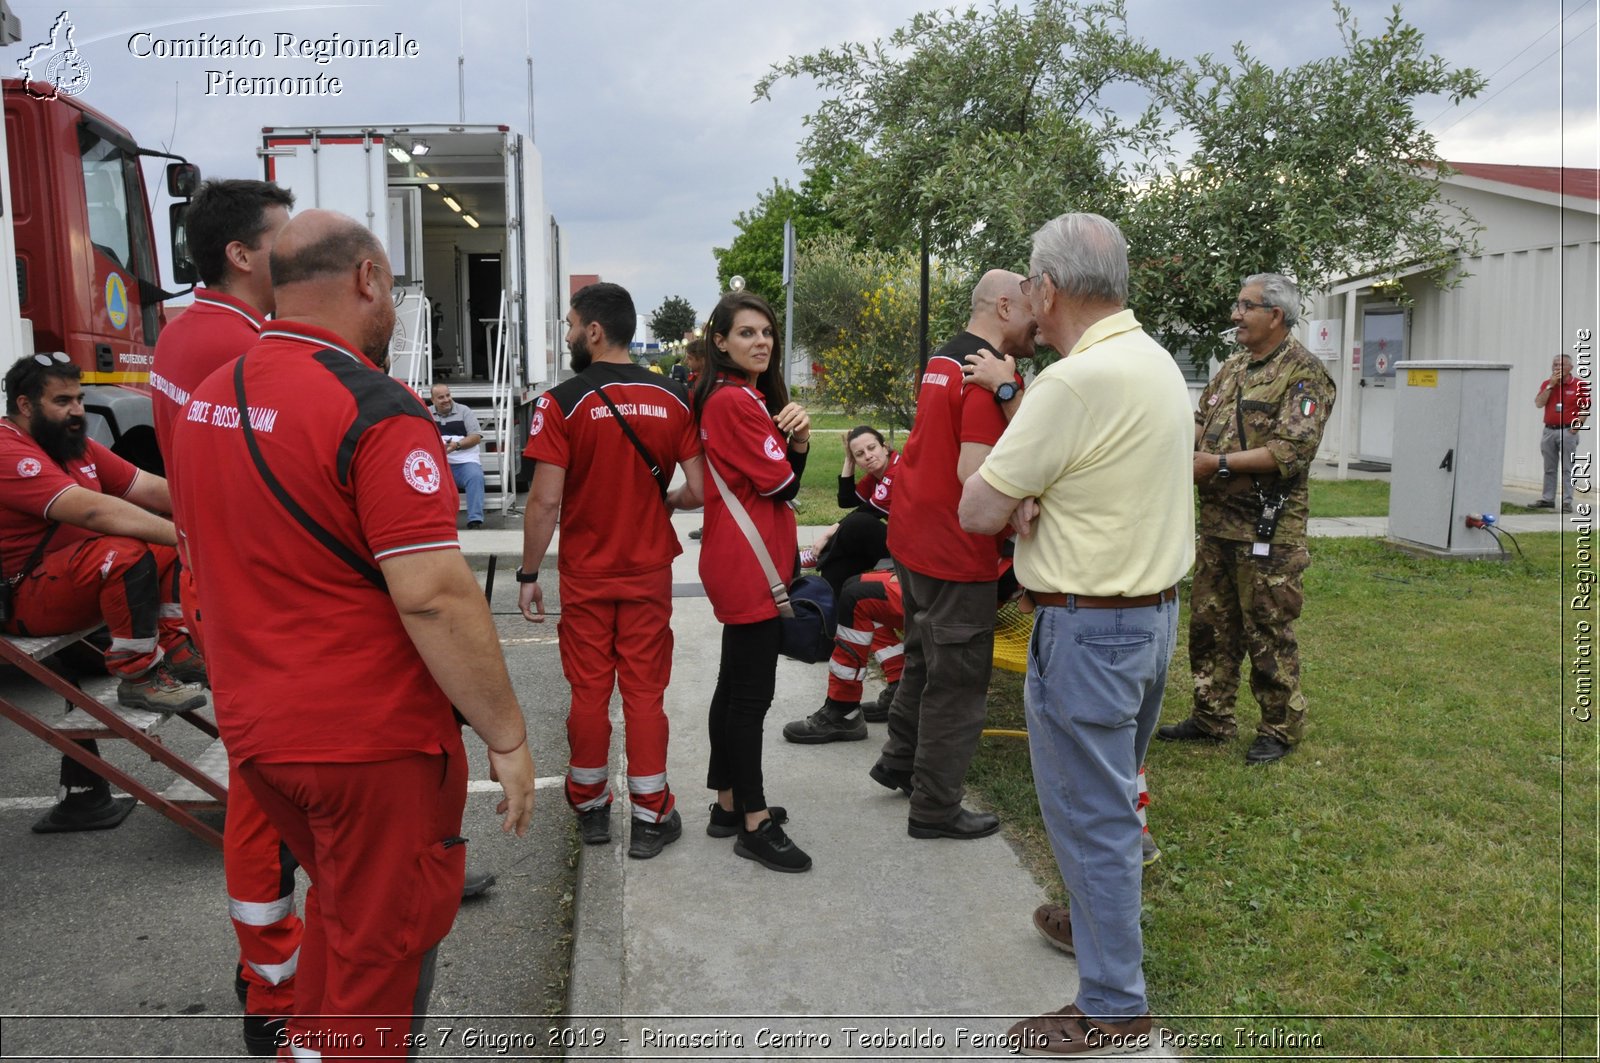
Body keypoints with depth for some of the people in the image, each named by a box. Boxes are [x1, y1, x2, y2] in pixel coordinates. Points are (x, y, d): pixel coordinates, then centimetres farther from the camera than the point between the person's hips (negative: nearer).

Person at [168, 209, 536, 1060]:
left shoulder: (206, 400, 6)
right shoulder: (373, 407, -20)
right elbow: (431, 594, -26)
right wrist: (507, 735, -18)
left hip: (252, 727, 8)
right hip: (371, 740, -8)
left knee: (339, 903, 28)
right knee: (380, 950, 10)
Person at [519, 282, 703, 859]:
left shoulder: (561, 402, -13)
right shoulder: (674, 399, -4)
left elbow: (546, 501, -14)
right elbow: (698, 490, -5)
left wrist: (528, 575, -4)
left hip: (585, 574, -2)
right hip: (650, 572, 2)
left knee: (588, 691, 11)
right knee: (645, 691, 8)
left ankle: (590, 809, 26)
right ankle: (650, 817, 15)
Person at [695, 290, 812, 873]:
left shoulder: (752, 397, 15)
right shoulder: (734, 400, -16)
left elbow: (788, 477, 11)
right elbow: (779, 482, -16)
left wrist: (798, 439, -8)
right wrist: (791, 441, 3)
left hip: (742, 562, 11)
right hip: (748, 565, -11)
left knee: (736, 684, 16)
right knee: (751, 691, -4)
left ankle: (728, 804, 28)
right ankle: (754, 824, 5)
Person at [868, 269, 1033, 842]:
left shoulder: (939, 360, 10)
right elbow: (975, 473, -28)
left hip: (911, 537, 9)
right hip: (956, 555, -9)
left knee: (925, 659, 25)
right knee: (957, 682, 4)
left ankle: (899, 763, 40)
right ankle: (936, 808, 17)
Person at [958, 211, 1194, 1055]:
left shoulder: (1074, 382, -23)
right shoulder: (1156, 359, 7)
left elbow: (976, 513, -20)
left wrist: (1014, 499, 1)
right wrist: (1034, 497, -6)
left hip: (1088, 628, -9)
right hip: (1155, 608, 9)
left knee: (1088, 812, 4)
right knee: (1113, 797, 25)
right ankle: (1103, 918, 45)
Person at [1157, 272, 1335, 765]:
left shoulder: (1303, 372, -10)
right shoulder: (1232, 368, 15)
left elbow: (1292, 450, -20)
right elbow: (1200, 425, 19)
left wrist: (1219, 463, -21)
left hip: (1267, 527, -8)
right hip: (1217, 520, 8)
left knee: (1268, 632, 2)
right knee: (1210, 625, 14)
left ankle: (1281, 728, 16)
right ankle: (1212, 718, 27)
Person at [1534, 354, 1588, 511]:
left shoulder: (1579, 385, -1)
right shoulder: (1547, 384, 9)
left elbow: (1585, 408, 0)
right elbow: (1539, 403, -5)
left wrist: (1577, 425, -10)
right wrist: (1551, 385, -9)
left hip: (1568, 431, -4)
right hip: (1549, 431, 4)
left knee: (1566, 469, -4)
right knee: (1549, 469, 10)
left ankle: (1567, 502, -2)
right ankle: (1547, 499, 16)